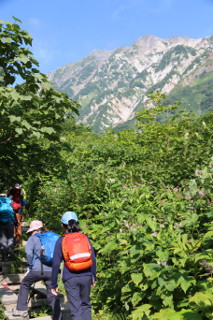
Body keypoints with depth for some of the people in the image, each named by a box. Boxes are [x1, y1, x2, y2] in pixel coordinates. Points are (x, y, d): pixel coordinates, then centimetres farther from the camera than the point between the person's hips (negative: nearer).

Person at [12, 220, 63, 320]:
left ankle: (21, 310, 27)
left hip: (37, 270, -3)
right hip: (51, 271, 3)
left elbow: (29, 253, -12)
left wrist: (30, 265, 1)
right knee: (52, 296, 10)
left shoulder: (33, 238, 4)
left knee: (24, 285, 24)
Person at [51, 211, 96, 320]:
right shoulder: (85, 238, 3)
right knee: (86, 305, 21)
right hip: (86, 276, 3)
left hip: (70, 279, -2)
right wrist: (93, 277, 16)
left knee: (75, 310, 3)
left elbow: (56, 264, -3)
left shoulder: (61, 241, -3)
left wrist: (54, 284, 5)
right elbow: (93, 259, 5)